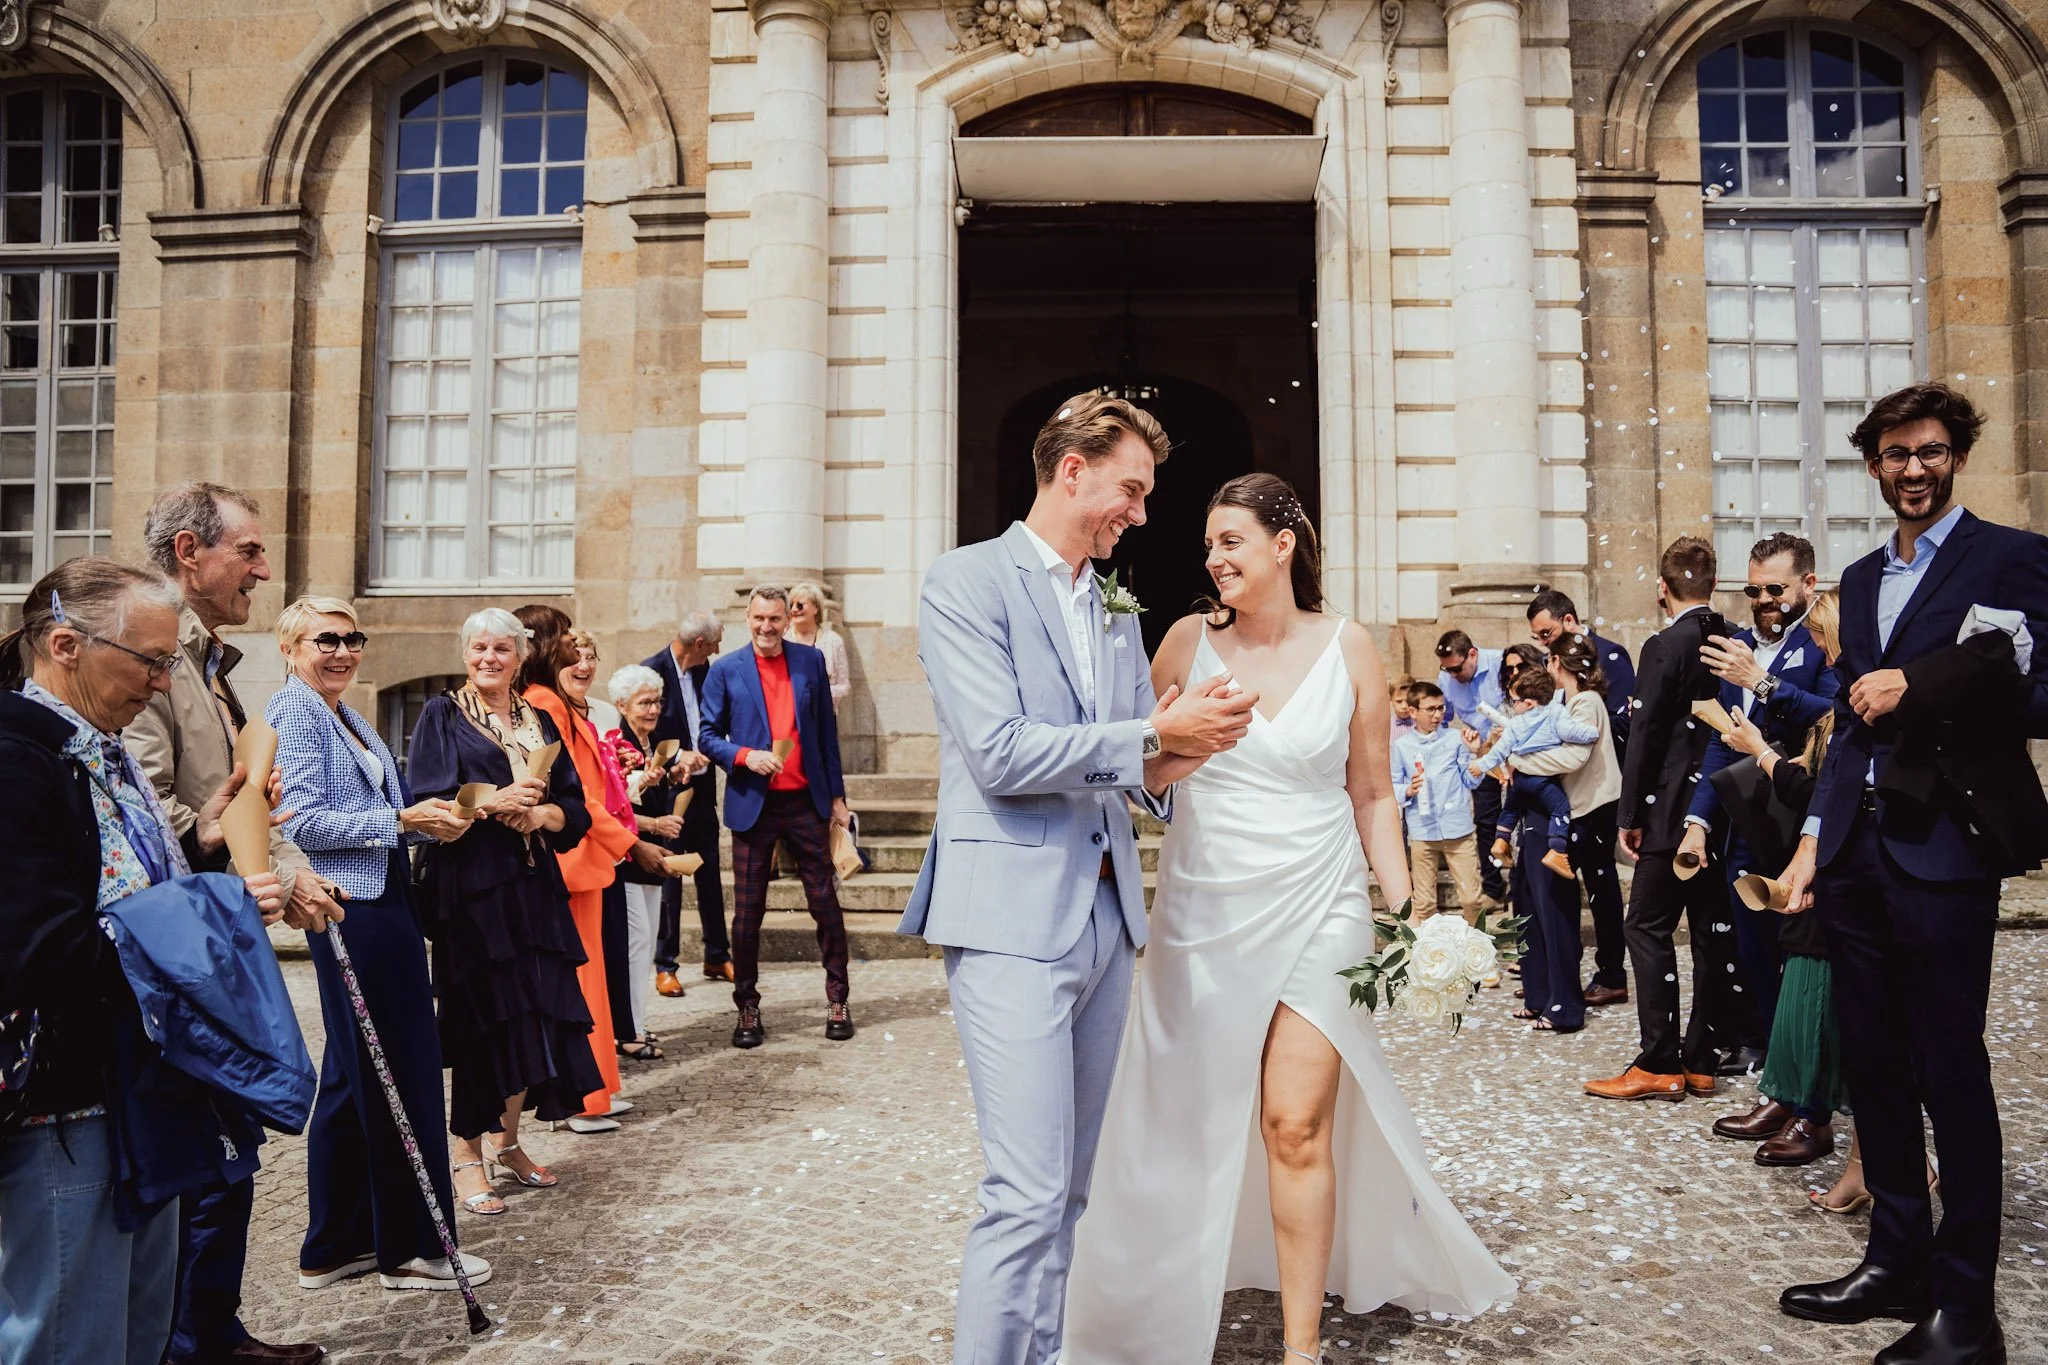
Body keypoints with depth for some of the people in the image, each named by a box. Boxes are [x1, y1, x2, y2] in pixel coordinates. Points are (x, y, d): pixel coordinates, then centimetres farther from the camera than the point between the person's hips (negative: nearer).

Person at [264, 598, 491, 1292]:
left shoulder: (348, 716, 18)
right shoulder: (294, 712, -9)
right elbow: (305, 821, -17)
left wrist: (431, 820, 3)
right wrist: (402, 820, -17)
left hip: (381, 903, 10)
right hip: (352, 908, -10)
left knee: (352, 1078, 15)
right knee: (400, 1074, -3)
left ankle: (334, 1246, 26)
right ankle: (410, 1248, 9)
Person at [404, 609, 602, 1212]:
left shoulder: (539, 723, 15)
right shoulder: (443, 717, 3)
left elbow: (574, 809, 9)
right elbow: (424, 803, -8)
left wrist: (537, 813, -11)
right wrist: (495, 801, -19)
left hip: (534, 889, 4)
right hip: (469, 889, -4)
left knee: (535, 1015, 4)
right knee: (482, 1020, -4)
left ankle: (508, 1143, 22)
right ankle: (467, 1157, 10)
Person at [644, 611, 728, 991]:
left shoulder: (703, 669, 7)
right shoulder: (651, 671, -13)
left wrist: (702, 754, -7)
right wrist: (677, 758, -23)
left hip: (702, 787, 6)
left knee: (710, 874, 12)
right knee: (668, 877, 2)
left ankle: (717, 957, 22)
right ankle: (665, 966, 12)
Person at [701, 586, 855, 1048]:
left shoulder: (811, 661, 5)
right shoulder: (725, 671, 1)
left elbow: (827, 731, 8)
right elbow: (708, 736, 2)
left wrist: (837, 797, 7)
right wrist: (745, 755, -17)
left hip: (806, 802, 1)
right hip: (753, 805, -1)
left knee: (826, 904, 4)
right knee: (747, 913, 5)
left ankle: (837, 999, 18)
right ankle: (748, 1008, 17)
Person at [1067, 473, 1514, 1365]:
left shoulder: (1347, 647, -1)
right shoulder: (1188, 640, 0)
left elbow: (1371, 792, 4)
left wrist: (1404, 908, -1)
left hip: (1315, 909, -1)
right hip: (1202, 913, 1)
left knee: (1296, 1124, -2)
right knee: (1183, 1123, 9)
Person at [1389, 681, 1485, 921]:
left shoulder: (1455, 738, 4)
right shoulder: (1401, 746, 3)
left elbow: (1471, 781, 7)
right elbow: (1392, 787, 3)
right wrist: (1408, 791, -17)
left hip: (1458, 829, 0)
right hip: (1422, 832, 0)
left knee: (1471, 899, 3)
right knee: (1424, 903, 8)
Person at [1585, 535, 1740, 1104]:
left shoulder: (1665, 647, -12)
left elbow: (1645, 737, -13)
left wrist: (1629, 815, -7)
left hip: (1675, 812, -7)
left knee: (1648, 927, 0)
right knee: (1715, 931, 10)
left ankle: (1659, 1064, 0)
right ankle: (1702, 1061, 17)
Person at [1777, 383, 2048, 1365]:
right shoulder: (1861, 579, 18)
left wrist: (1917, 687, -15)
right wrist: (1815, 836, 13)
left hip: (1944, 849, -6)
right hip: (1856, 850, 7)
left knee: (1951, 1070, -1)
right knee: (1873, 1062, 12)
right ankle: (1898, 1262, 25)